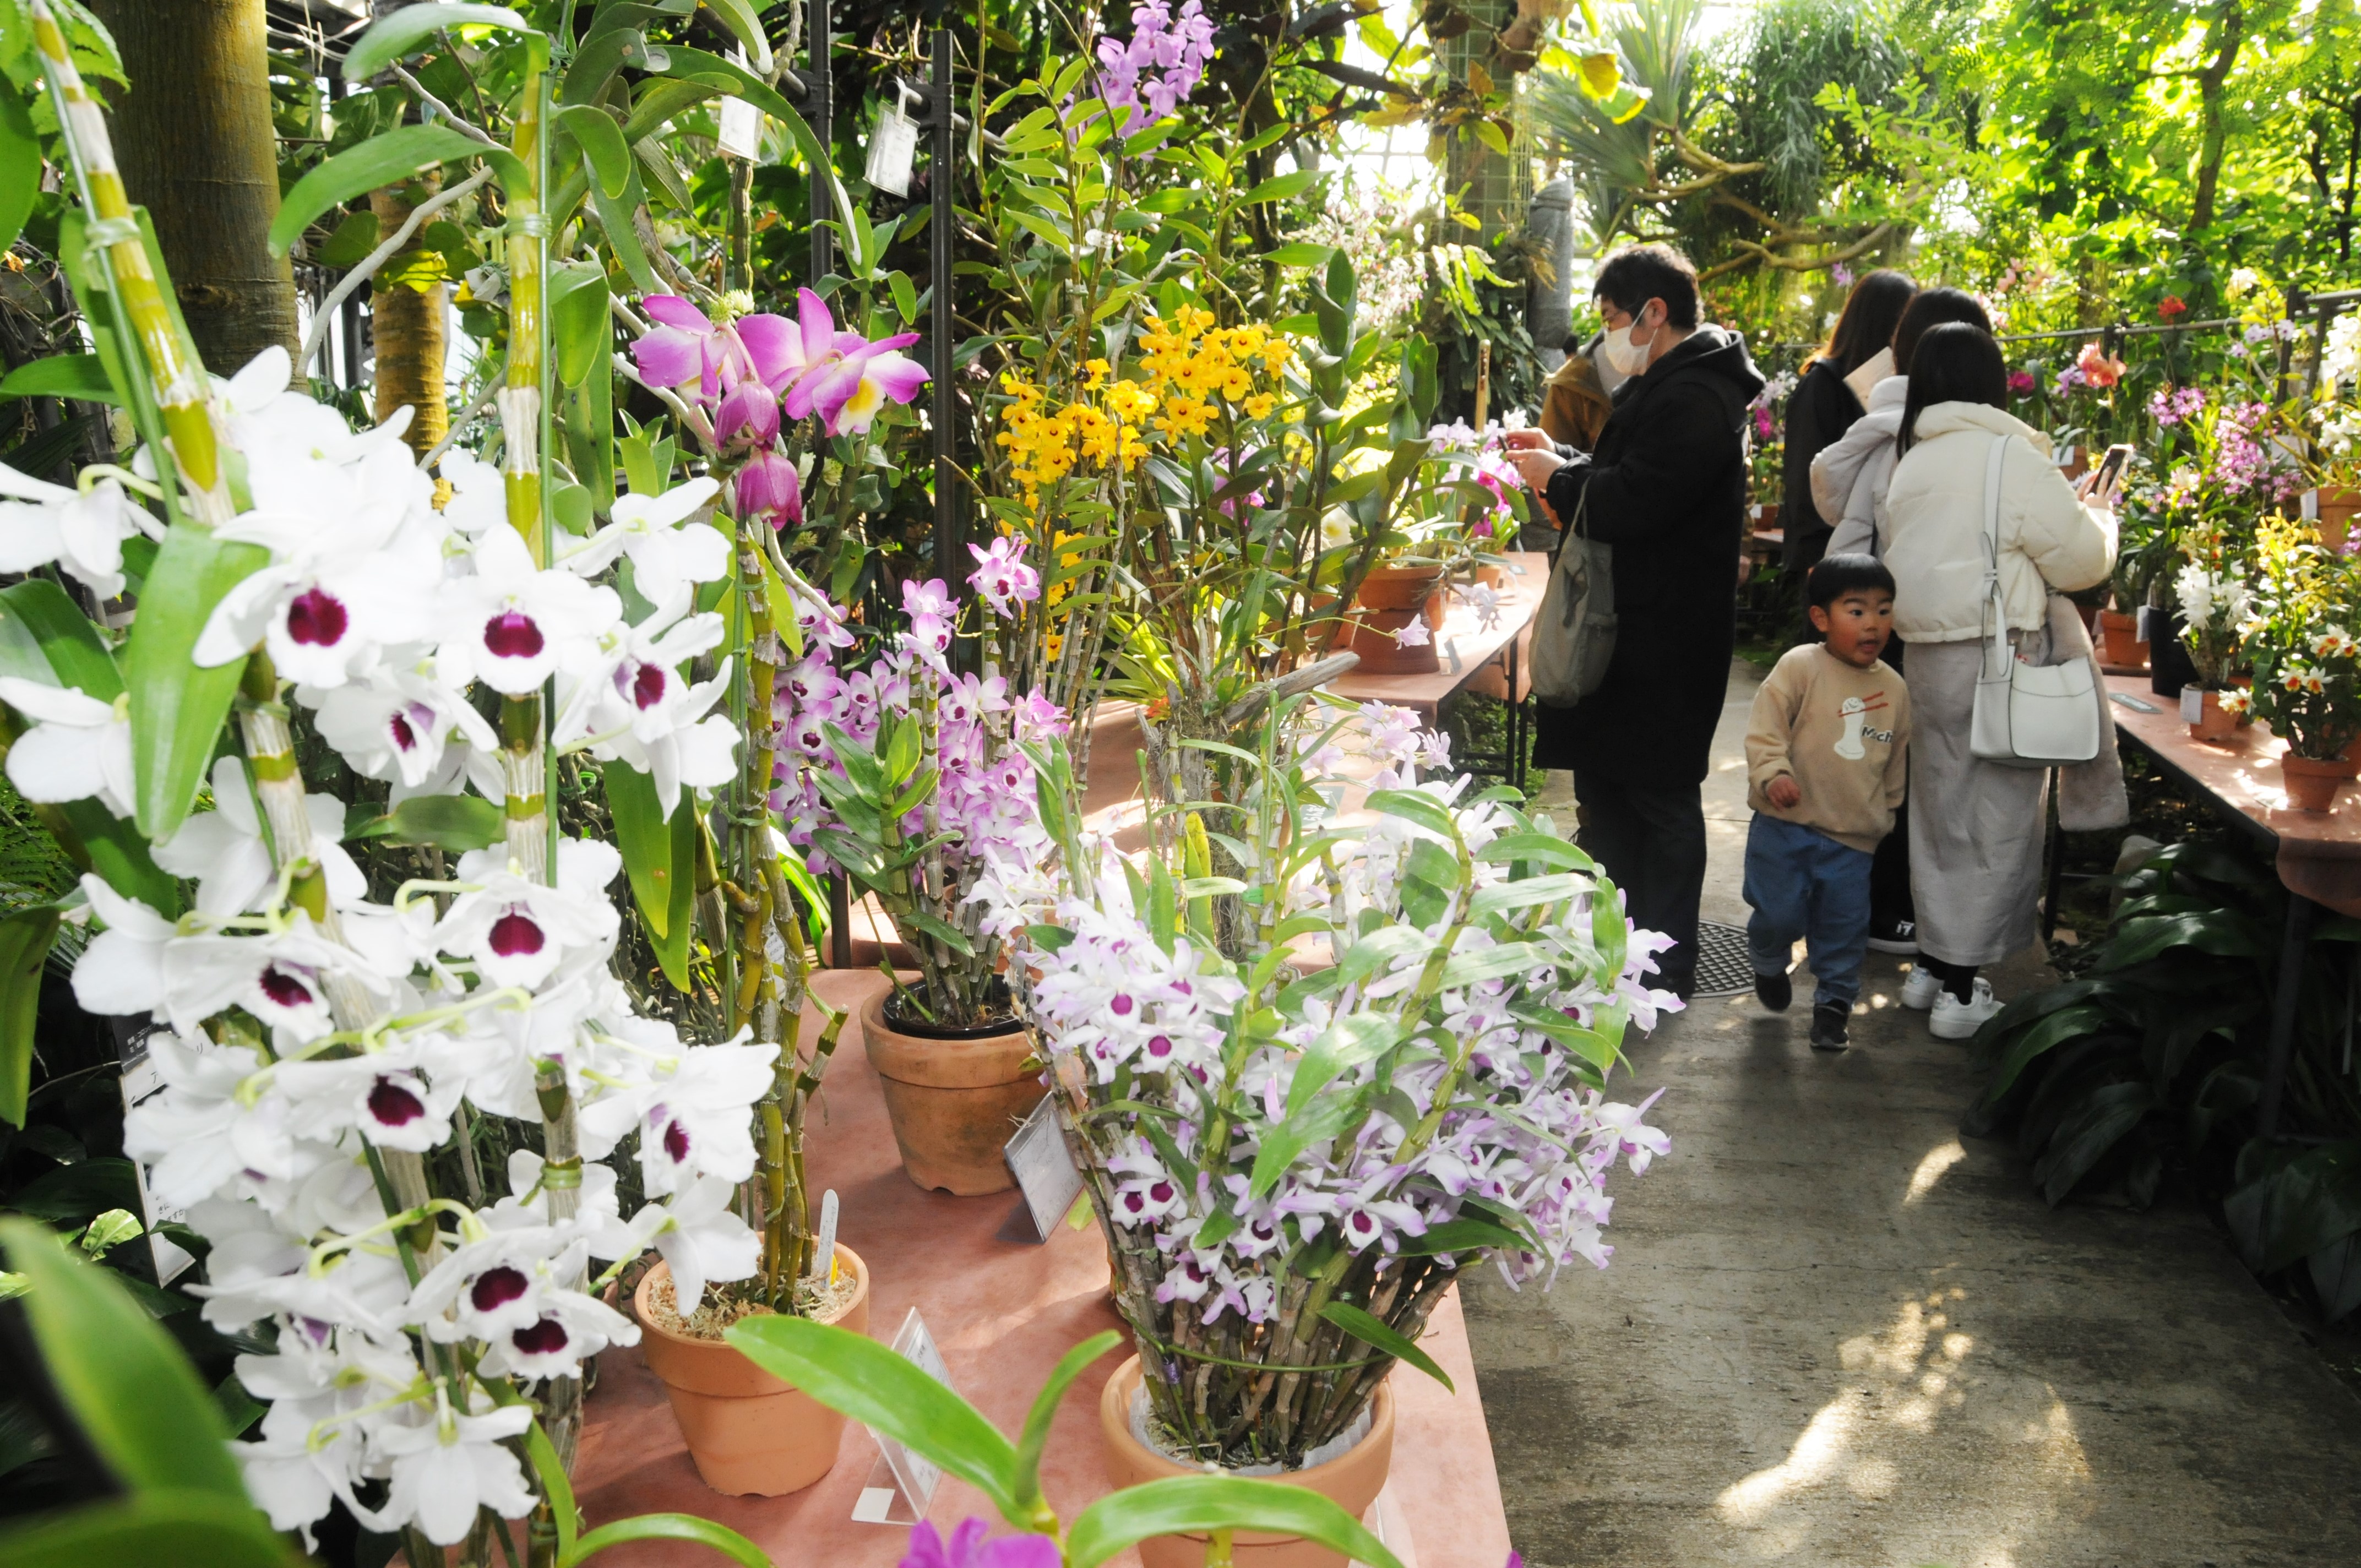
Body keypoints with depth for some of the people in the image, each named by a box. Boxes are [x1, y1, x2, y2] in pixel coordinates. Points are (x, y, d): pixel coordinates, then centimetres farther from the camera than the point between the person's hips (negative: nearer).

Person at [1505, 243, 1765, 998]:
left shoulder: (1691, 400, -19)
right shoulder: (1671, 385, 16)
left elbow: (1631, 503, -26)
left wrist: (1556, 479, -11)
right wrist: (1563, 460, 8)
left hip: (1664, 642, -11)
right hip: (1637, 624, 11)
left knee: (1659, 795, -1)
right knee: (1606, 780, 17)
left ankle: (1665, 964, 12)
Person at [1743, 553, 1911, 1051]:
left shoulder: (1894, 687, 8)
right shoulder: (1801, 666, -8)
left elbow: (1895, 761, 19)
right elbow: (1764, 726, -12)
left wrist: (1885, 814, 23)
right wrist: (1773, 774, -27)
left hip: (1852, 838, 4)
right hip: (1785, 827, -3)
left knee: (1845, 925, 4)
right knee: (1780, 913, -2)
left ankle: (1833, 1002, 24)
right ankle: (1768, 963, 31)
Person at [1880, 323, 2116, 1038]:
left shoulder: (1912, 462, 9)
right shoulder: (2011, 455, -13)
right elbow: (2080, 562, -9)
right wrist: (2098, 519, 12)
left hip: (1927, 652, 7)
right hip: (1997, 655, -7)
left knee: (1940, 812, 17)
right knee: (1997, 820, 1)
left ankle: (1933, 966, 27)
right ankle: (1963, 992, 5)